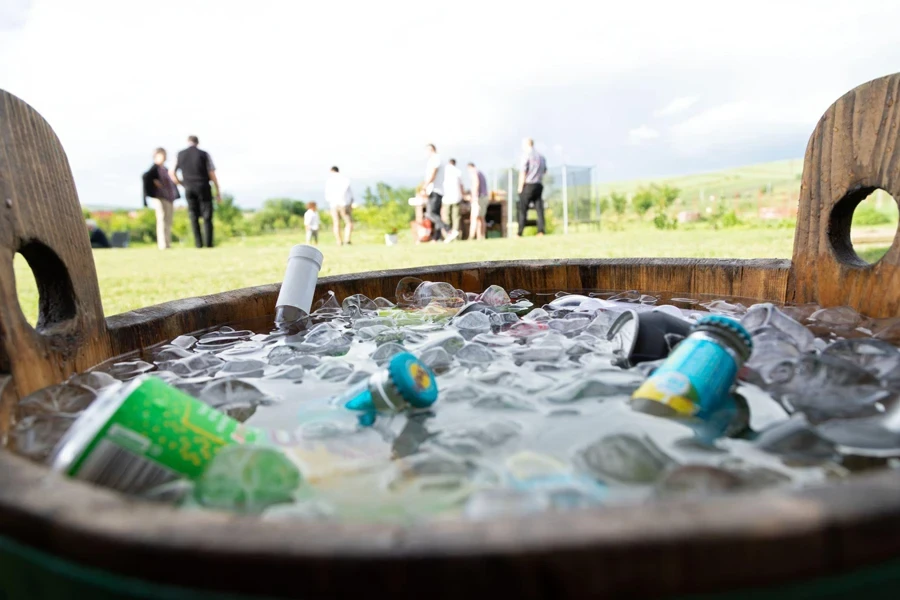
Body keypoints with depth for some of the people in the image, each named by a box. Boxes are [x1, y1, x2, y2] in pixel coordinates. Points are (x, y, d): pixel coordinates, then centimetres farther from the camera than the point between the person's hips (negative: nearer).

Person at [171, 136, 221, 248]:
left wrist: (181, 183, 20)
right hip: (203, 188, -2)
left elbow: (172, 173, 5)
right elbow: (212, 174, -5)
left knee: (194, 216, 8)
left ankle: (198, 243, 1)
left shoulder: (180, 155, 6)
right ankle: (208, 243, -8)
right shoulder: (204, 154, -2)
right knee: (207, 216, 0)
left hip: (189, 189, 2)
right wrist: (218, 191, -1)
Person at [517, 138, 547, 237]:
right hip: (539, 185, 6)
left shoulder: (526, 156, -8)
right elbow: (545, 170, 23)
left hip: (528, 185, -6)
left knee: (523, 210, -2)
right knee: (539, 208, 4)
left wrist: (520, 187, -7)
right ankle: (541, 231, -2)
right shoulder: (541, 156, 12)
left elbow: (522, 173, -11)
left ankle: (520, 233, -3)